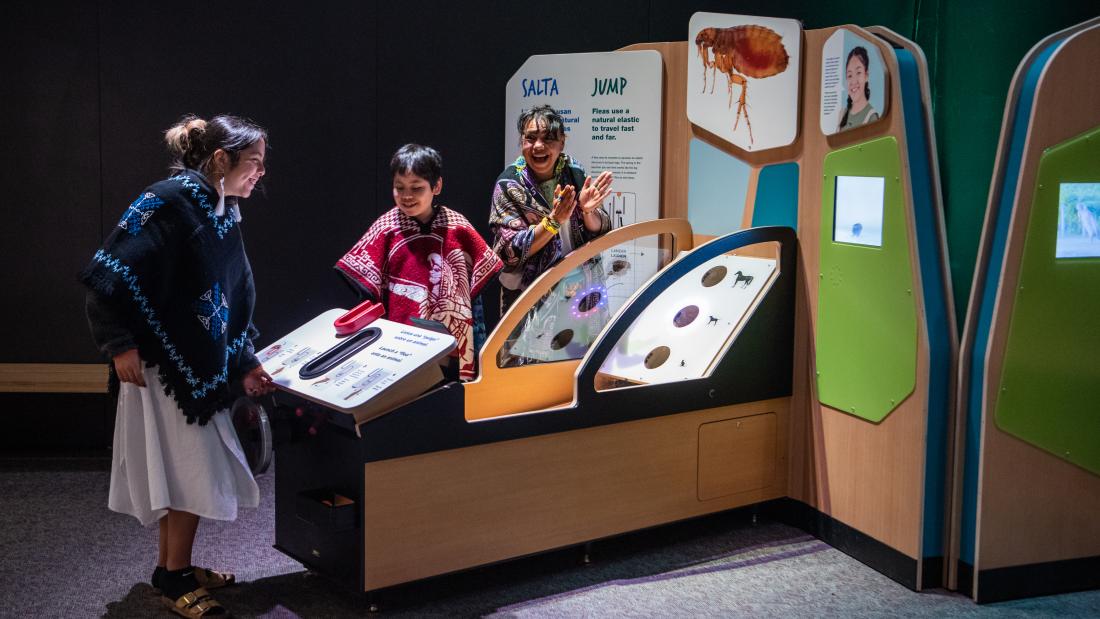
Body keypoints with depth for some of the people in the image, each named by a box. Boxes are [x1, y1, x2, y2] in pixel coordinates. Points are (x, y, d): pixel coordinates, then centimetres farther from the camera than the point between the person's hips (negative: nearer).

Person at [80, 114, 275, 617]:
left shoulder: (224, 214, 10)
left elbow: (233, 301, 16)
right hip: (162, 363, -8)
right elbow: (109, 272, -20)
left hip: (199, 364, 9)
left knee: (186, 470, 15)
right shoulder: (170, 200, -16)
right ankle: (175, 579, 11)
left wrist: (244, 365, 13)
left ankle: (173, 568, 28)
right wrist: (121, 344, -22)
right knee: (193, 471, -3)